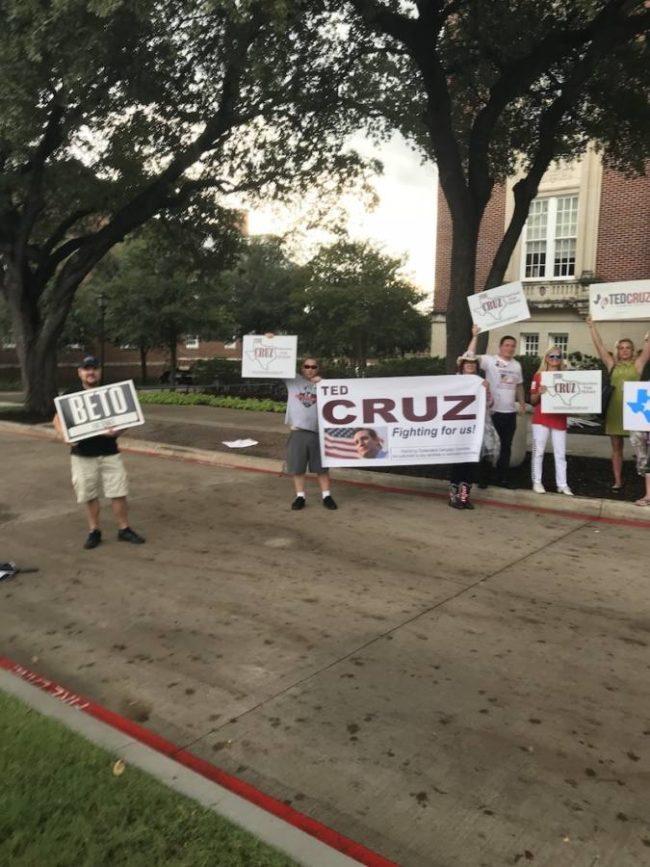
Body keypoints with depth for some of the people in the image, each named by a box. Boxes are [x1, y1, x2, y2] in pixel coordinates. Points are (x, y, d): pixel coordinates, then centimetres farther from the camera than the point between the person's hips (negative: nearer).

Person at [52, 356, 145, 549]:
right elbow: (58, 419, 5)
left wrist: (116, 431, -18)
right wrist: (64, 435, -16)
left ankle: (124, 529, 15)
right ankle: (94, 531, 22)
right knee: (89, 495, 8)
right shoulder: (71, 395, 2)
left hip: (109, 453, 0)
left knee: (118, 492, 1)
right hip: (82, 455, 0)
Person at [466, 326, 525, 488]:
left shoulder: (516, 365, 13)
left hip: (510, 412, 6)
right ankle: (483, 477, 13)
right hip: (493, 411, -5)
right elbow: (470, 355, -21)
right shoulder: (490, 360, -7)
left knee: (506, 446, 11)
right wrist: (475, 336, -24)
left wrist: (522, 402, 17)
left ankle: (502, 478, 20)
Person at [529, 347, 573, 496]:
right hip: (541, 418, -2)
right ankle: (537, 482, 9)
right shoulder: (538, 376, 3)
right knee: (538, 451, 1)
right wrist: (539, 393, -17)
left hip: (559, 418, 2)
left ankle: (562, 484, 8)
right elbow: (532, 400, 2)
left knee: (560, 453, 4)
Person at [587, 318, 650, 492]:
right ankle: (617, 481, 14)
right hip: (615, 409, 2)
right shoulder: (612, 364, 9)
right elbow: (599, 345, 7)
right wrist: (592, 326, 4)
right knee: (616, 447, 7)